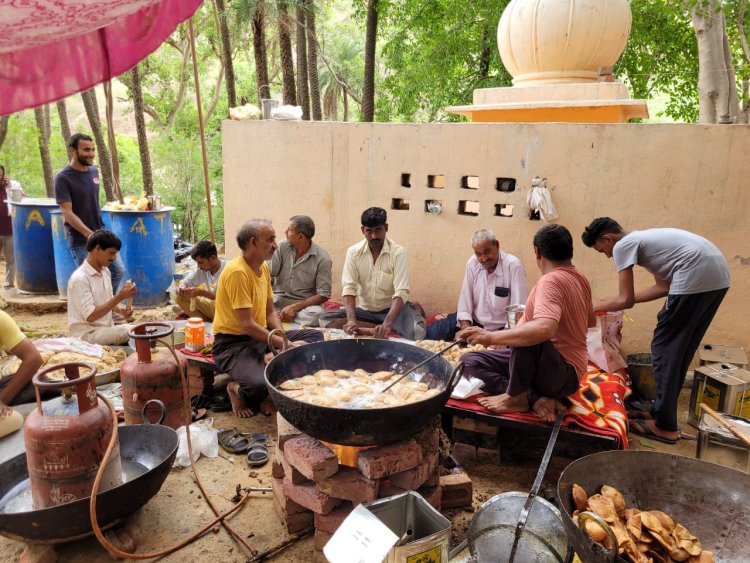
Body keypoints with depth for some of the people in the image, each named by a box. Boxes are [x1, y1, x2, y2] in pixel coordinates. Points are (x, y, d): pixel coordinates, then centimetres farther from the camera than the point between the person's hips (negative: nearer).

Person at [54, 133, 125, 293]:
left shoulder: (94, 171, 6)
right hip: (80, 240, -6)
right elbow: (68, 213, -18)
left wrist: (99, 233, 16)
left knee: (119, 271, 8)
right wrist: (90, 235, -27)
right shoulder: (63, 178, -14)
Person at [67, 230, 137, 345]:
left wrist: (121, 310, -4)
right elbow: (90, 316, -22)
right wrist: (120, 297, -24)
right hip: (86, 334, -8)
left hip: (106, 328, 8)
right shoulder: (79, 278, -19)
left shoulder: (105, 272, 6)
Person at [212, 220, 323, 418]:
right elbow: (247, 324, -23)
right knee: (261, 384, -35)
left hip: (261, 336, 8)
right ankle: (238, 390, -1)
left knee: (315, 336, 0)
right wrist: (286, 344, -21)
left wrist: (284, 339, -7)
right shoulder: (237, 272, -20)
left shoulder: (263, 268, 8)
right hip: (233, 343, -8)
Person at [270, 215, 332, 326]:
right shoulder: (282, 247, -1)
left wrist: (294, 307, -19)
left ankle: (278, 316, -18)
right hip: (279, 299, 1)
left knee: (317, 314, -34)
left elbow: (323, 295, -10)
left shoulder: (322, 259, -10)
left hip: (305, 303, 0)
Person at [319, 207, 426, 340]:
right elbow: (348, 289, -13)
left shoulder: (398, 253, -14)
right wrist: (352, 320, -31)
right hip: (364, 310, 4)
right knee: (325, 319, -21)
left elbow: (401, 293, -22)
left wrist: (387, 324, -39)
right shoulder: (354, 252, -6)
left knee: (416, 332, -35)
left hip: (390, 309, -4)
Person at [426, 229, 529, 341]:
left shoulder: (514, 265, -18)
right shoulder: (473, 263, -3)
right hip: (473, 320, 4)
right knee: (433, 333, -9)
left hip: (501, 328, -3)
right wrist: (465, 327, -14)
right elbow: (465, 298, -1)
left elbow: (519, 308, -20)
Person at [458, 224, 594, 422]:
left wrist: (492, 337, -34)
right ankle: (536, 399, -10)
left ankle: (516, 397, -17)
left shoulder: (551, 281, -23)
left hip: (563, 374, -10)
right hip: (545, 363, 10)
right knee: (470, 361, -1)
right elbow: (591, 320, 24)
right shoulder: (580, 278, 8)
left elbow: (545, 329, -41)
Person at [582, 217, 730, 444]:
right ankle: (663, 412, 28)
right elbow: (664, 287, 27)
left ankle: (665, 426, 7)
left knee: (665, 348, 1)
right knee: (680, 348, 17)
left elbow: (625, 301, -3)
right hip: (718, 274, 10)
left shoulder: (622, 246, -1)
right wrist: (614, 300, 29)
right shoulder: (641, 239, 26)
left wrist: (596, 306, 14)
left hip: (697, 275, -10)